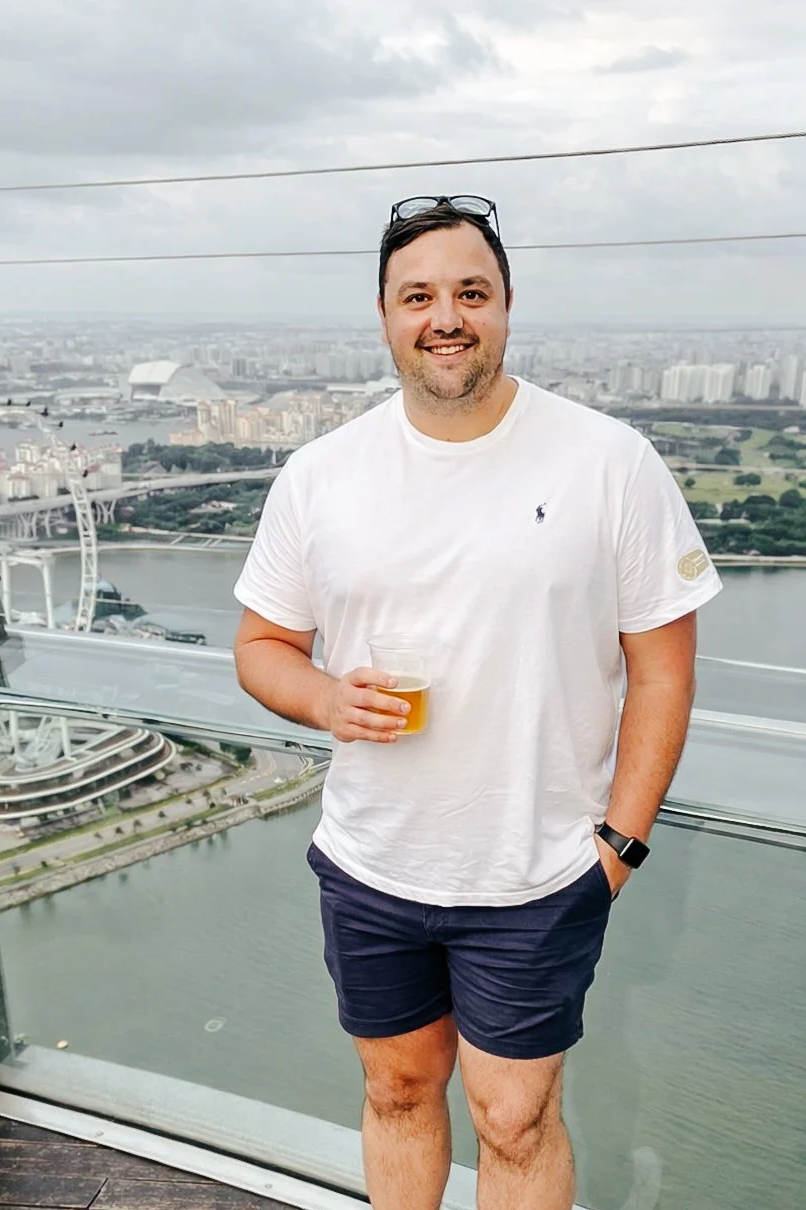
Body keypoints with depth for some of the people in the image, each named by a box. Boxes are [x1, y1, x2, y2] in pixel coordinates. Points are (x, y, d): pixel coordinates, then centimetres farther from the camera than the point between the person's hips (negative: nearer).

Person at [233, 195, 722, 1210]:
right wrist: (327, 699, -15)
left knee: (516, 1123, 11)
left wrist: (619, 842, -10)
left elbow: (663, 666, -5)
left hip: (538, 878, -2)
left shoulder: (612, 462, -10)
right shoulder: (318, 474, -2)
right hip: (367, 867, 3)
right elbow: (261, 646, 6)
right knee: (397, 1092, 22)